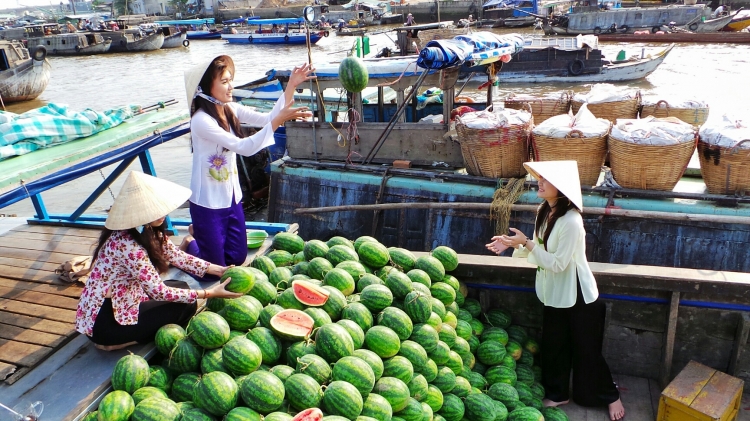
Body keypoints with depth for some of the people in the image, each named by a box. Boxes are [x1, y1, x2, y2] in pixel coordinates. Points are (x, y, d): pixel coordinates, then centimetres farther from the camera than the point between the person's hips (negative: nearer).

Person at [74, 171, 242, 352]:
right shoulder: (126, 245, -31)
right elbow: (159, 292, -28)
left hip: (124, 301, 9)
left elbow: (176, 255, 4)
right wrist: (209, 293, -25)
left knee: (181, 288, 10)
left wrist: (218, 270, -5)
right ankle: (115, 342, 1)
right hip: (101, 322, -9)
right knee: (185, 307, -10)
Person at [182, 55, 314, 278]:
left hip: (232, 197, 7)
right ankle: (190, 243, 34)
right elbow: (243, 147, -30)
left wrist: (291, 86, -16)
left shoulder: (230, 110, 0)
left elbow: (267, 118, -7)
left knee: (238, 258, 19)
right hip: (208, 202, -7)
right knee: (216, 267, 6)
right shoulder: (201, 120, -23)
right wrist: (279, 120, -36)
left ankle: (201, 233, 41)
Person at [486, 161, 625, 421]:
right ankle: (557, 394, 35)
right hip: (555, 294, 8)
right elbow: (540, 249, 7)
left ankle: (610, 396, 31)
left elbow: (558, 263, -26)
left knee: (586, 351, 9)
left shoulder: (571, 221, -28)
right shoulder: (544, 211, 0)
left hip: (578, 296, -8)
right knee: (553, 346, 16)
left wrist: (526, 243, -26)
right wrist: (513, 245, -9)